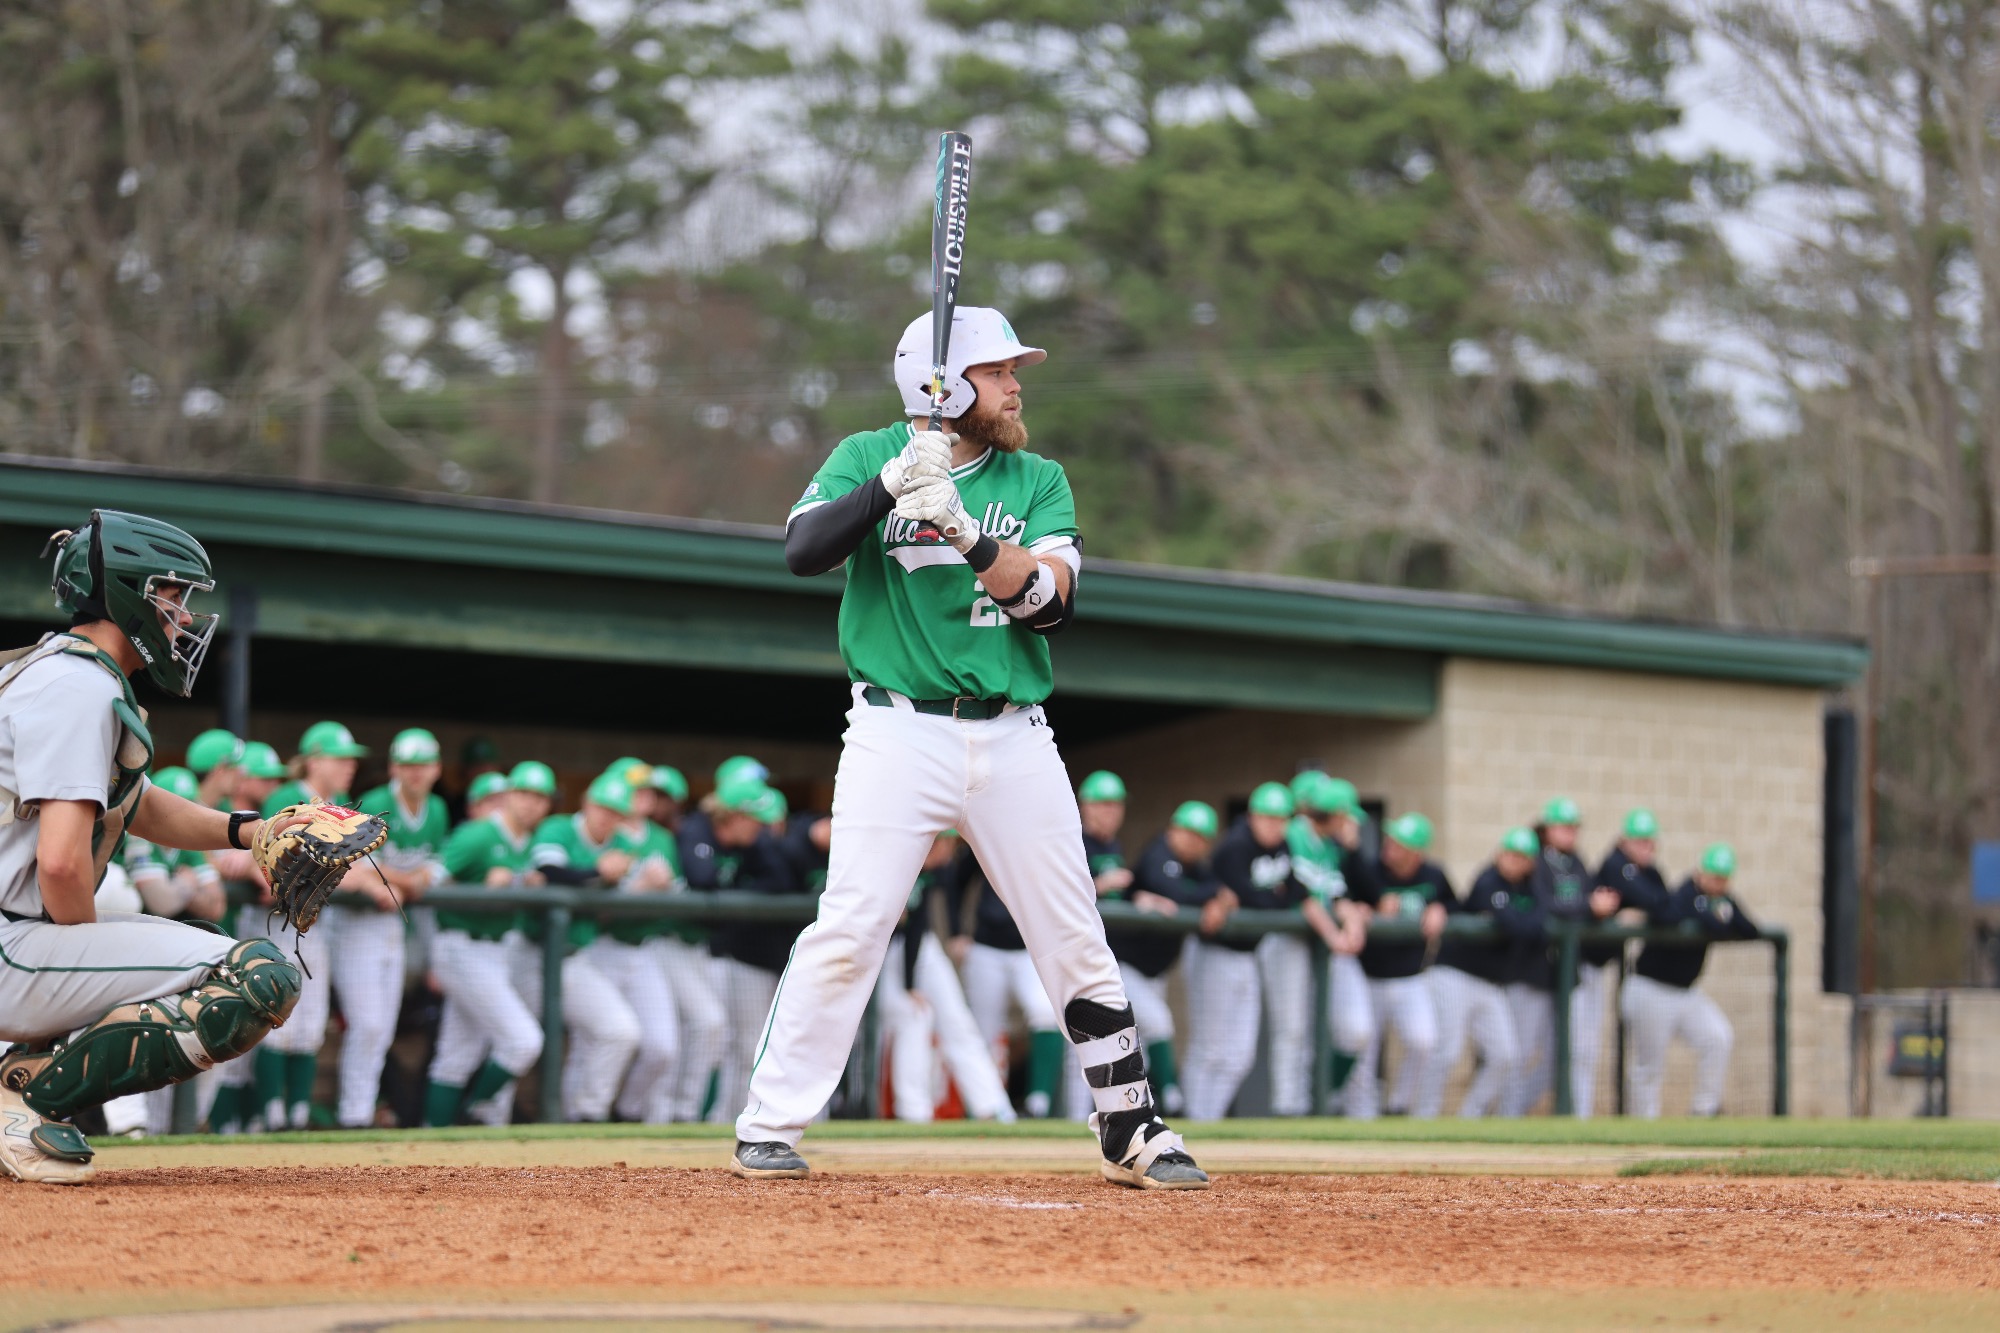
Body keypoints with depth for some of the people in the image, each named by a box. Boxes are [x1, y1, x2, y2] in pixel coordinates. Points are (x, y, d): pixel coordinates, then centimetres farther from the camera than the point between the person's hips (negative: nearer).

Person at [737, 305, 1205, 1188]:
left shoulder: (1038, 481, 9)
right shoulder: (868, 458, 3)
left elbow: (1050, 602, -7)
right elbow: (802, 551, -12)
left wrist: (963, 530, -20)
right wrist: (893, 484, -23)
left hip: (1014, 740, 3)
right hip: (899, 733, -3)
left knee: (1077, 944, 5)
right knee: (848, 932, -12)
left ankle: (1133, 1137, 16)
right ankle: (768, 1130, -3)